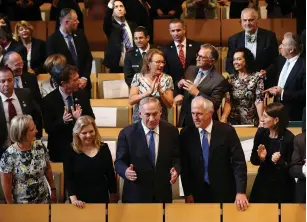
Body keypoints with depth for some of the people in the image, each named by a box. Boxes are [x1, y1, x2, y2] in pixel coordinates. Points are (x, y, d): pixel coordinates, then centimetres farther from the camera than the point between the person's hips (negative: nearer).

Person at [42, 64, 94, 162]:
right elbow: (48, 129, -11)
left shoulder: (82, 94, -1)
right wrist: (62, 121, -30)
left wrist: (79, 118, -20)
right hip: (61, 149, -3)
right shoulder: (48, 100, -12)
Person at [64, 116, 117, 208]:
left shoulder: (103, 148, 2)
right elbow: (68, 178, -8)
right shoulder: (70, 151, -5)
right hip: (80, 201, -2)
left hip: (102, 199, 2)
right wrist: (73, 199, -19)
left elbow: (110, 175, 7)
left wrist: (113, 198, 7)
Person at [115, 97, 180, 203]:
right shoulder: (127, 133, -8)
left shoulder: (171, 130, -2)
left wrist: (176, 169, -17)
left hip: (162, 194, 2)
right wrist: (126, 171, -29)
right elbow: (119, 161, -7)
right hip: (136, 195, -2)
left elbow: (176, 157, 5)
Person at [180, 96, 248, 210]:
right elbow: (184, 166, 1)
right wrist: (188, 193, -2)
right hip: (198, 194, 1)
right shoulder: (186, 134, -4)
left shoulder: (227, 131, -10)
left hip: (224, 192, -1)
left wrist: (241, 192, -17)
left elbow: (238, 162, -10)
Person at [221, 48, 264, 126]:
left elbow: (259, 100, -9)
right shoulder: (232, 78, 7)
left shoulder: (257, 77, -3)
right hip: (233, 120, 2)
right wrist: (224, 118, -14)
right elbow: (228, 101, 2)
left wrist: (261, 120, -19)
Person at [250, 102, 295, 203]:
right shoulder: (261, 133, -5)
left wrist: (279, 162, -27)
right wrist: (260, 158, -18)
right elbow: (253, 160, 2)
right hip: (263, 183, 4)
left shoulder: (289, 138, -17)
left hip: (282, 186, -3)